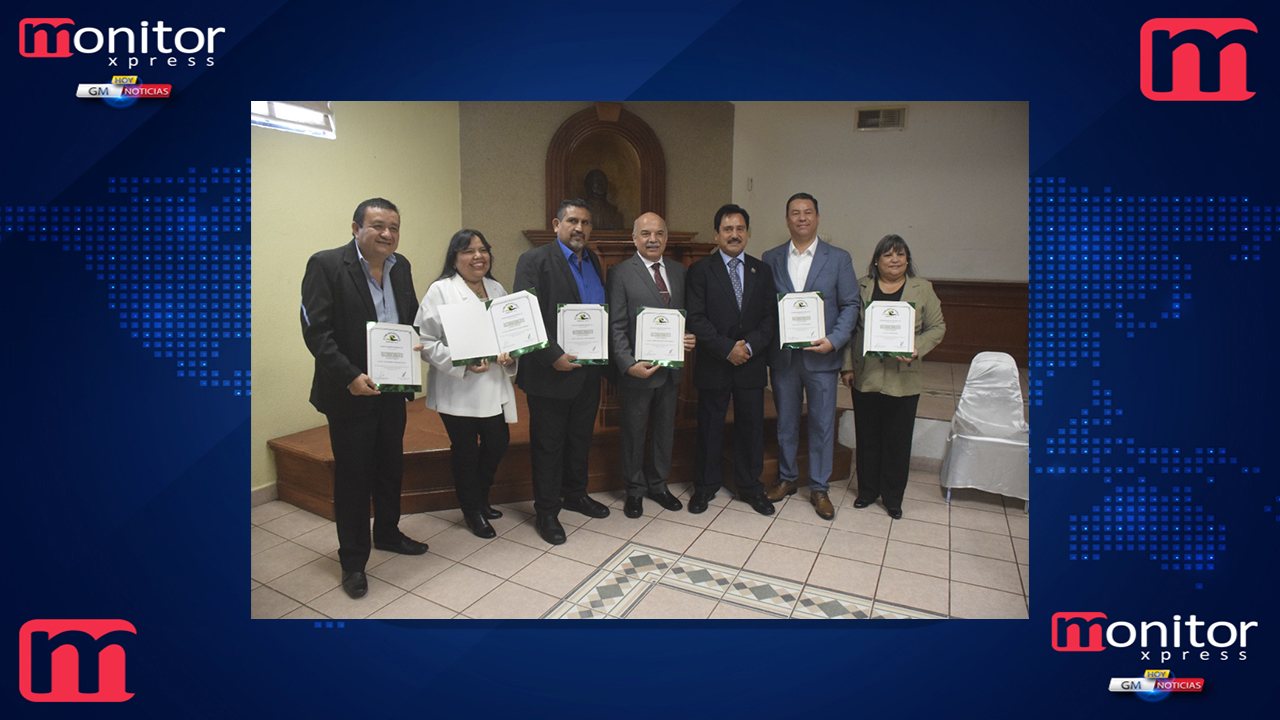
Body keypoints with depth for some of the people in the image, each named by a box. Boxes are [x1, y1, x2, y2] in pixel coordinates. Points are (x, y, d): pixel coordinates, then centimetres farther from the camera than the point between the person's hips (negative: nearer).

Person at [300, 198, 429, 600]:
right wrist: (350, 376, -24)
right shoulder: (325, 265, -12)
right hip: (351, 392, -6)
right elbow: (316, 330, -16)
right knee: (352, 476, 5)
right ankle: (353, 561, 21)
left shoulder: (400, 266, 7)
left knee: (391, 466, 19)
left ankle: (387, 533, 40)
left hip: (393, 390, 6)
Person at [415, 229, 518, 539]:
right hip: (457, 389, -5)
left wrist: (510, 354, -3)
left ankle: (481, 499, 35)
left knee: (498, 442, 8)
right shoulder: (440, 291, -6)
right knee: (465, 450, 8)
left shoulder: (497, 289, 12)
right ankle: (472, 511, 29)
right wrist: (462, 363, -20)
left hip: (493, 386, 5)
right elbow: (426, 341, -11)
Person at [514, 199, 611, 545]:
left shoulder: (593, 260, 13)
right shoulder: (535, 260, -9)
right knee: (548, 443, 6)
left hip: (589, 371, 7)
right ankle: (546, 511, 20)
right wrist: (553, 357, -21)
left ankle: (575, 494, 38)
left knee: (581, 437, 19)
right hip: (552, 371, -7)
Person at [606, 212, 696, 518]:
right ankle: (635, 490, 29)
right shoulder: (620, 273, -8)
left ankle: (658, 484, 36)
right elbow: (616, 326, -12)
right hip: (638, 369, -5)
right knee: (634, 432, 10)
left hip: (671, 367, 5)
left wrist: (690, 338, -7)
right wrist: (629, 364, -21)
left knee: (665, 428, 18)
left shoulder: (678, 271, 8)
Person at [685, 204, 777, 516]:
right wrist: (727, 349, -16)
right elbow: (696, 318, -9)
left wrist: (750, 346, -12)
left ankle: (750, 487, 27)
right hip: (713, 366, -3)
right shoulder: (700, 270, -1)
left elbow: (770, 317, 4)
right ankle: (704, 486, 25)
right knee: (709, 429, 8)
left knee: (751, 428, 11)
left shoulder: (762, 271, 9)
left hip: (752, 364, 3)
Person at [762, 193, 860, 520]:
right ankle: (787, 478, 32)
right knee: (785, 422, 14)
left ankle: (819, 488, 21)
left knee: (822, 424, 6)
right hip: (782, 356, 2)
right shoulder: (771, 259, 5)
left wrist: (834, 341, -15)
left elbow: (851, 305, -1)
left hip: (822, 357, -1)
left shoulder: (838, 258, 1)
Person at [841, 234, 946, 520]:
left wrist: (917, 348, -14)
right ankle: (867, 490, 27)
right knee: (867, 437, 11)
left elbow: (937, 327, 4)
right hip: (865, 377, 1)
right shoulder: (861, 287, 4)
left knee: (898, 440, 7)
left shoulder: (922, 289, 3)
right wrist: (847, 366, -2)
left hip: (903, 380, -1)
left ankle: (893, 497, 23)